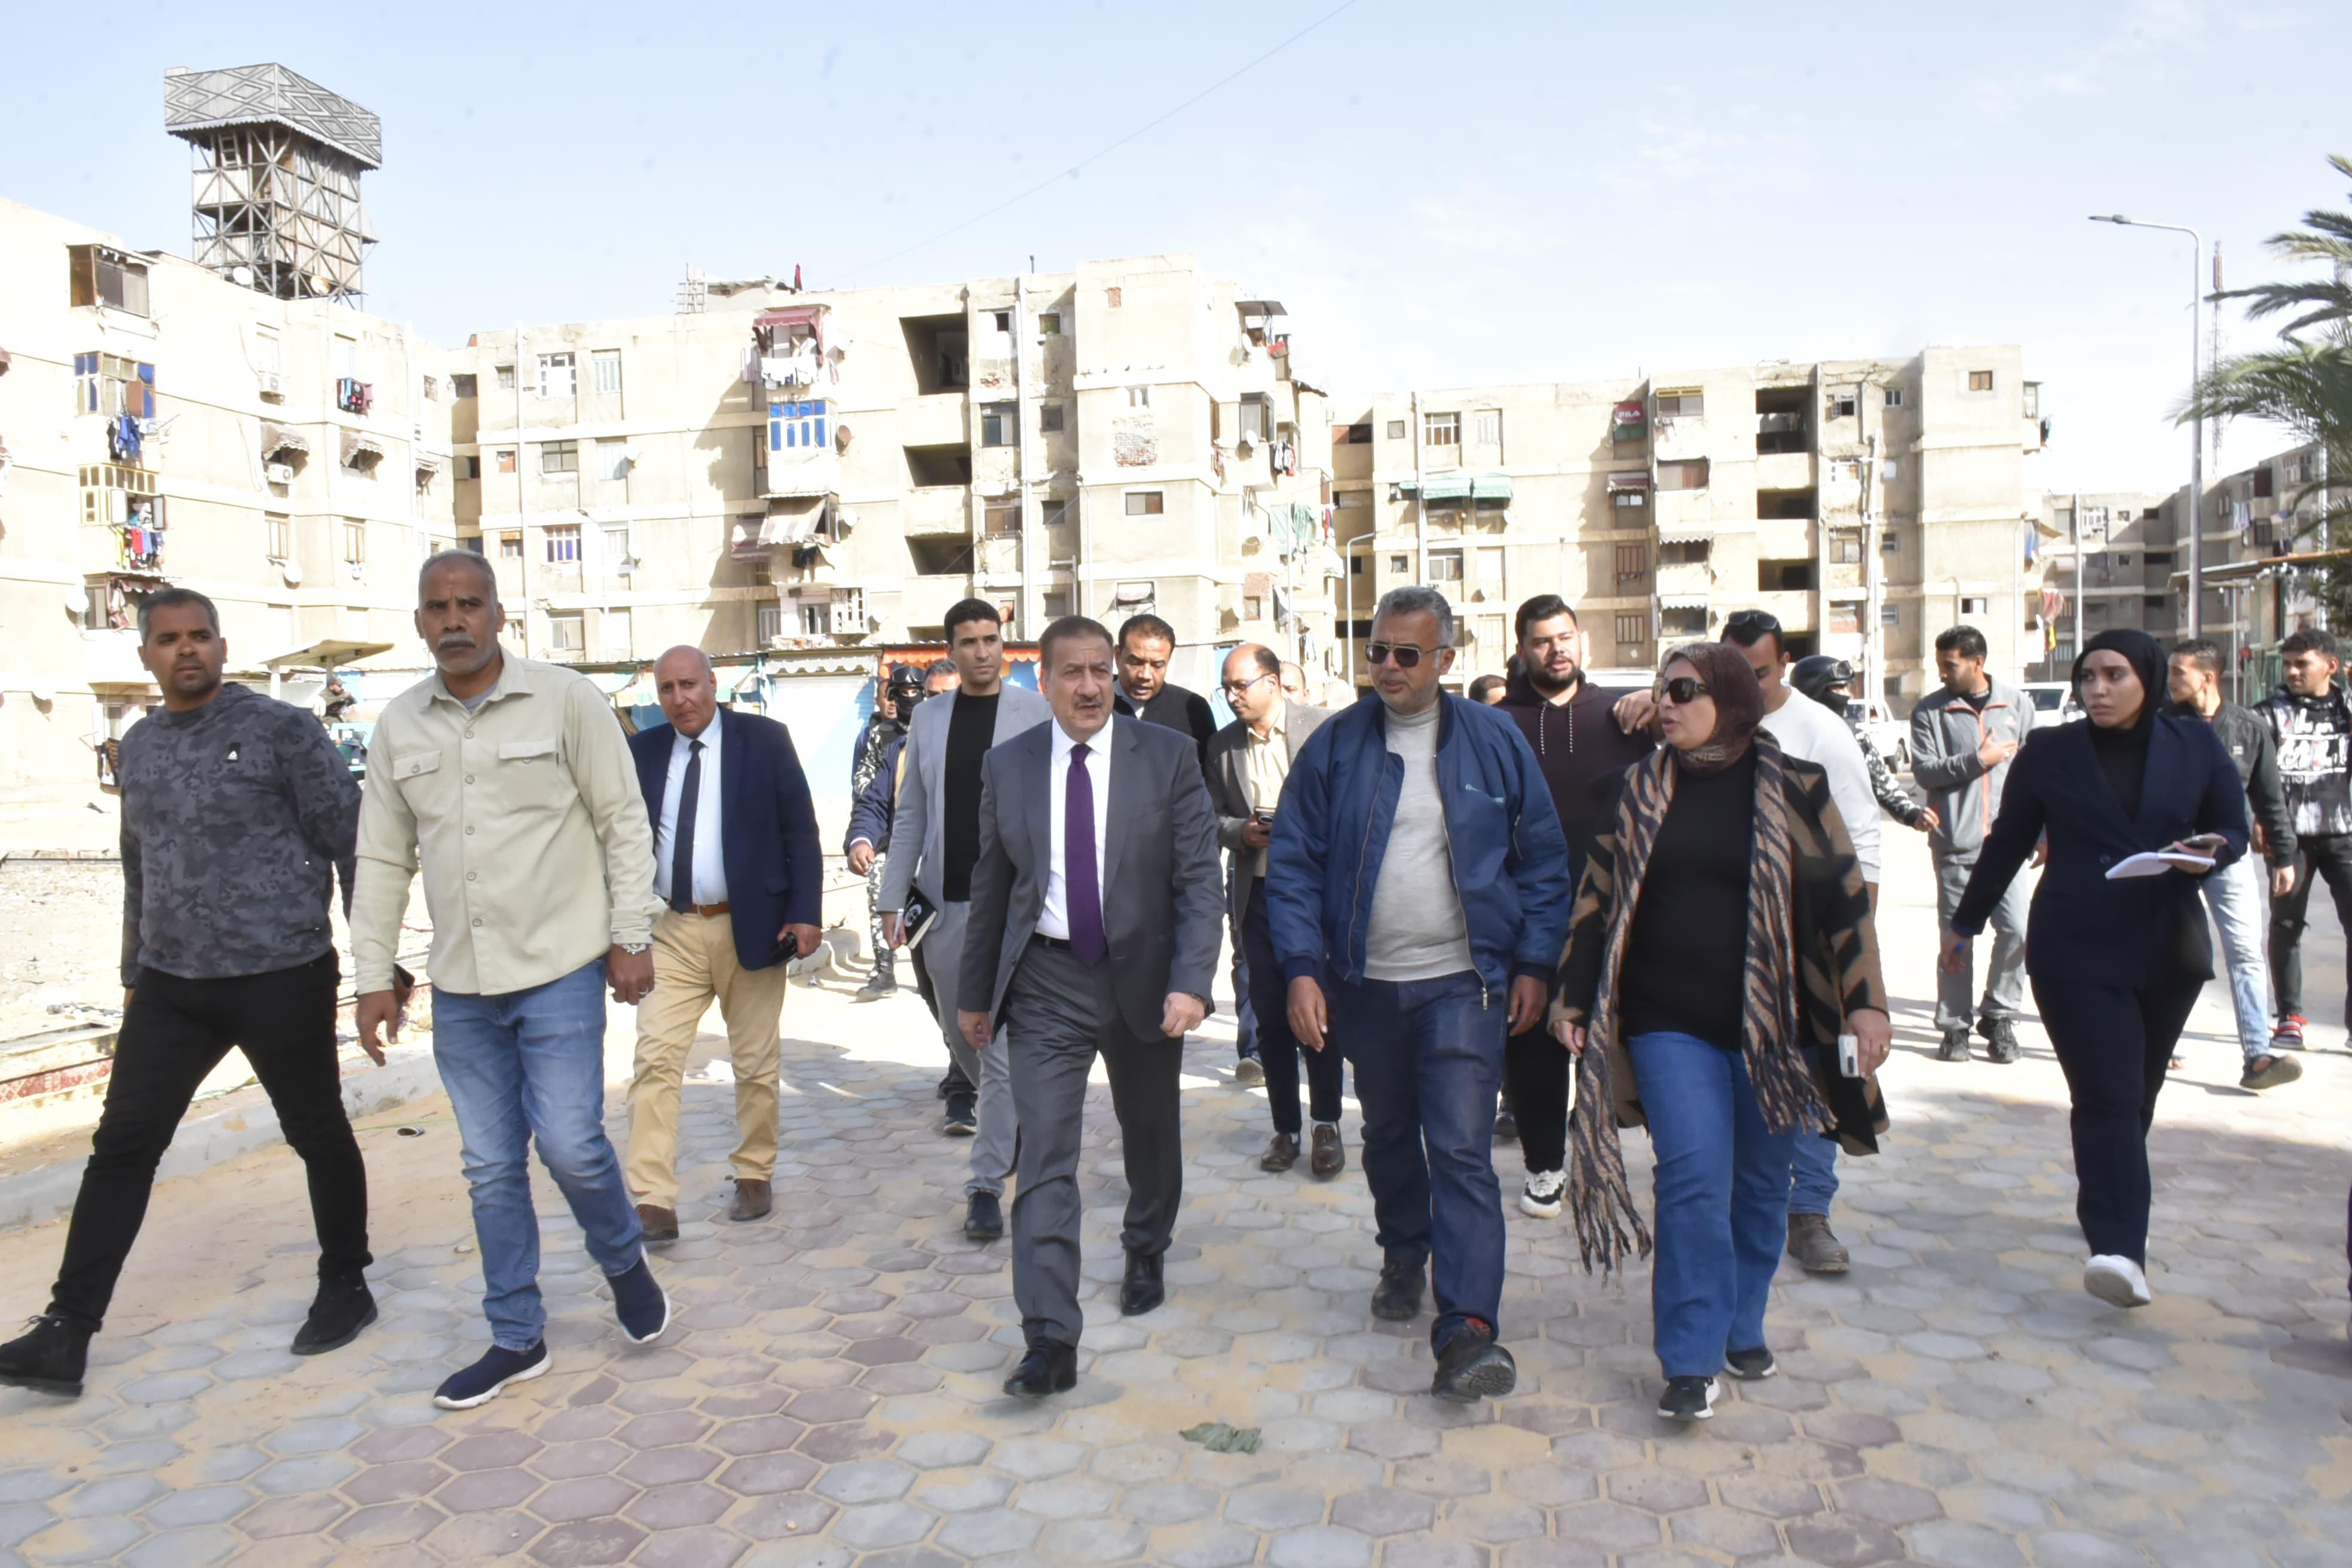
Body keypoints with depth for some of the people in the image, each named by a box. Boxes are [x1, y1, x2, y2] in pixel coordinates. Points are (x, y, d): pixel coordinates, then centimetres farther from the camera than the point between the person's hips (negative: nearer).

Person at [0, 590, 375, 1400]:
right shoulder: (140, 747, 11)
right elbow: (140, 870, 20)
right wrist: (134, 975, 20)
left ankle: (346, 1288, 25)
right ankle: (67, 1333, 11)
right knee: (121, 1147, 3)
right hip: (171, 985, 5)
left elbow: (352, 843, -8)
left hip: (281, 978, -5)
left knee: (318, 1136, 8)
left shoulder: (282, 730, -8)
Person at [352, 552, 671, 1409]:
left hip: (560, 968, -4)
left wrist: (631, 937, -6)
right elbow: (382, 859, 12)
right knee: (490, 1167, 10)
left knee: (570, 1144, -7)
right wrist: (373, 975, 10)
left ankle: (625, 1261, 24)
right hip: (460, 986, 4)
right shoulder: (398, 726, 7)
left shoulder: (565, 699, -5)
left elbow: (624, 821, -3)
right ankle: (516, 1338, 24)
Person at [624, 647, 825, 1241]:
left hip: (750, 926, -2)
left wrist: (805, 913, -9)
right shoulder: (642, 751, 5)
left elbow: (800, 831, -3)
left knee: (756, 1063, 9)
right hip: (672, 931, 2)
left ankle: (755, 1178, 26)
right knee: (655, 1059, -5)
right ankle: (654, 1205, -1)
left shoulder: (765, 739, -2)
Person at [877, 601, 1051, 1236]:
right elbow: (910, 815, 11)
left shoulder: (1035, 714, -2)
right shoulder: (927, 718, 9)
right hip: (945, 903, 4)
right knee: (960, 1035, 15)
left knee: (1002, 1043, -5)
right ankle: (1016, 1118, 42)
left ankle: (986, 1185, 3)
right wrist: (893, 898, 6)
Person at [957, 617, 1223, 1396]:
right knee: (1045, 1156, -6)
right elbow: (991, 887, 7)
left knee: (1151, 1134, 18)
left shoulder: (1169, 757, -5)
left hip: (1144, 978, 0)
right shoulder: (1006, 766, 1)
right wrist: (975, 991, 10)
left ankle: (1146, 1254, 46)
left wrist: (1191, 981, -19)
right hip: (1046, 984, 0)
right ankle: (1050, 1339, -1)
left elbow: (1199, 879, -8)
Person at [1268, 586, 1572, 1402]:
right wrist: (1301, 969, -10)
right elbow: (1292, 862, -1)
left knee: (1461, 1150, -10)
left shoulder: (1494, 741, -2)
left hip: (1463, 984, -2)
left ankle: (1468, 1329, -7)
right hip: (1366, 984, 3)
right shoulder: (1334, 745, -1)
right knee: (1388, 1136, 19)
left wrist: (1533, 964, -2)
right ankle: (1404, 1257, 43)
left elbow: (1544, 858, 3)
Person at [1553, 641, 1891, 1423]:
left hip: (1775, 1020, 0)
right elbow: (1599, 897, 9)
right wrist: (1573, 996, 6)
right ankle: (1691, 1359, 0)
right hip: (1672, 1024, 0)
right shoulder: (1639, 789, 6)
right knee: (1694, 1181, -9)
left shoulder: (1793, 787, 0)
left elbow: (1844, 893, 0)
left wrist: (1865, 1002, -6)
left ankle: (1743, 1325, 32)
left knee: (1761, 1182, 12)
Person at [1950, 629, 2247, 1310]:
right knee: (2107, 1093, -12)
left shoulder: (2197, 746, 4)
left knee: (2138, 1091, 13)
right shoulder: (2050, 753, 1)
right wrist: (1965, 924, 13)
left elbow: (2234, 830, 10)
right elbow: (2007, 844, 8)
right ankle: (2119, 1247, -17)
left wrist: (2211, 852, -14)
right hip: (2074, 949, -2)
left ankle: (2105, 1204, 33)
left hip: (2168, 946, 3)